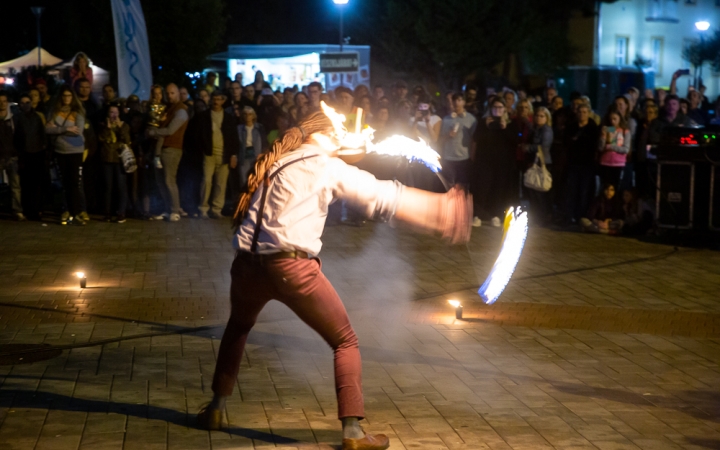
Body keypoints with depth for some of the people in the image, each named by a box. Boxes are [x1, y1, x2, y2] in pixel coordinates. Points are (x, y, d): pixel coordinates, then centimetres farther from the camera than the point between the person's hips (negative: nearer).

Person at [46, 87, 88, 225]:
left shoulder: (78, 112, -4)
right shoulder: (54, 111, 4)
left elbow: (78, 131, -16)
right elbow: (48, 129, -6)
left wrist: (57, 129, -11)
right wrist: (65, 129, -16)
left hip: (76, 151, -4)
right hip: (60, 151, 4)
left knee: (76, 182, -7)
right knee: (66, 182, 10)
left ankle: (79, 212, -4)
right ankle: (68, 211, 16)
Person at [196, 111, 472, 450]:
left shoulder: (272, 164, 21)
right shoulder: (327, 167, 6)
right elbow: (384, 198, 2)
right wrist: (440, 211, 6)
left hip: (248, 264, 5)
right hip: (291, 266, -5)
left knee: (238, 327, 35)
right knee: (346, 342, 9)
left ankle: (216, 409, 35)